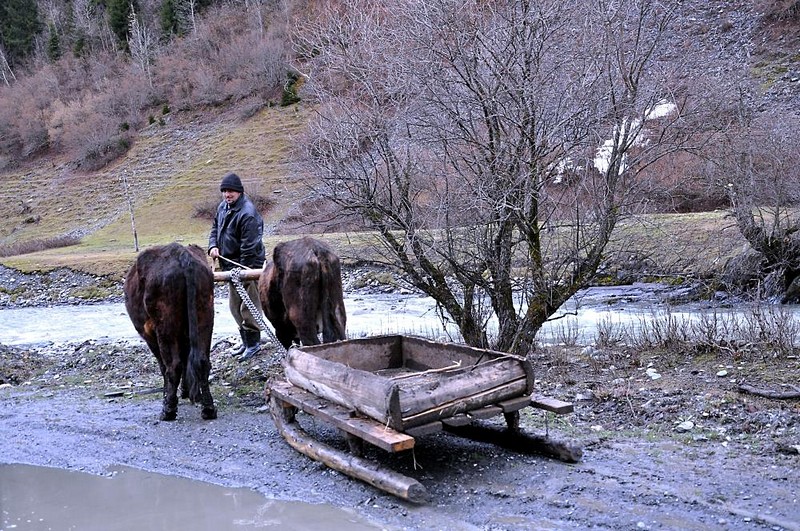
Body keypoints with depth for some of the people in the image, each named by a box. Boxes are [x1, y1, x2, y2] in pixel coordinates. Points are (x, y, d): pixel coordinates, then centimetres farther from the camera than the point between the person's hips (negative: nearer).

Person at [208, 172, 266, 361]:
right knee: (234, 306, 16)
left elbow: (249, 246, -22)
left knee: (248, 306, -3)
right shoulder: (222, 207, 7)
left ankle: (253, 343, 10)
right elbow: (215, 228, 19)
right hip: (231, 264, 10)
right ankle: (246, 341, 28)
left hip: (247, 266, -9)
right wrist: (213, 246, -1)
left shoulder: (247, 213, -21)